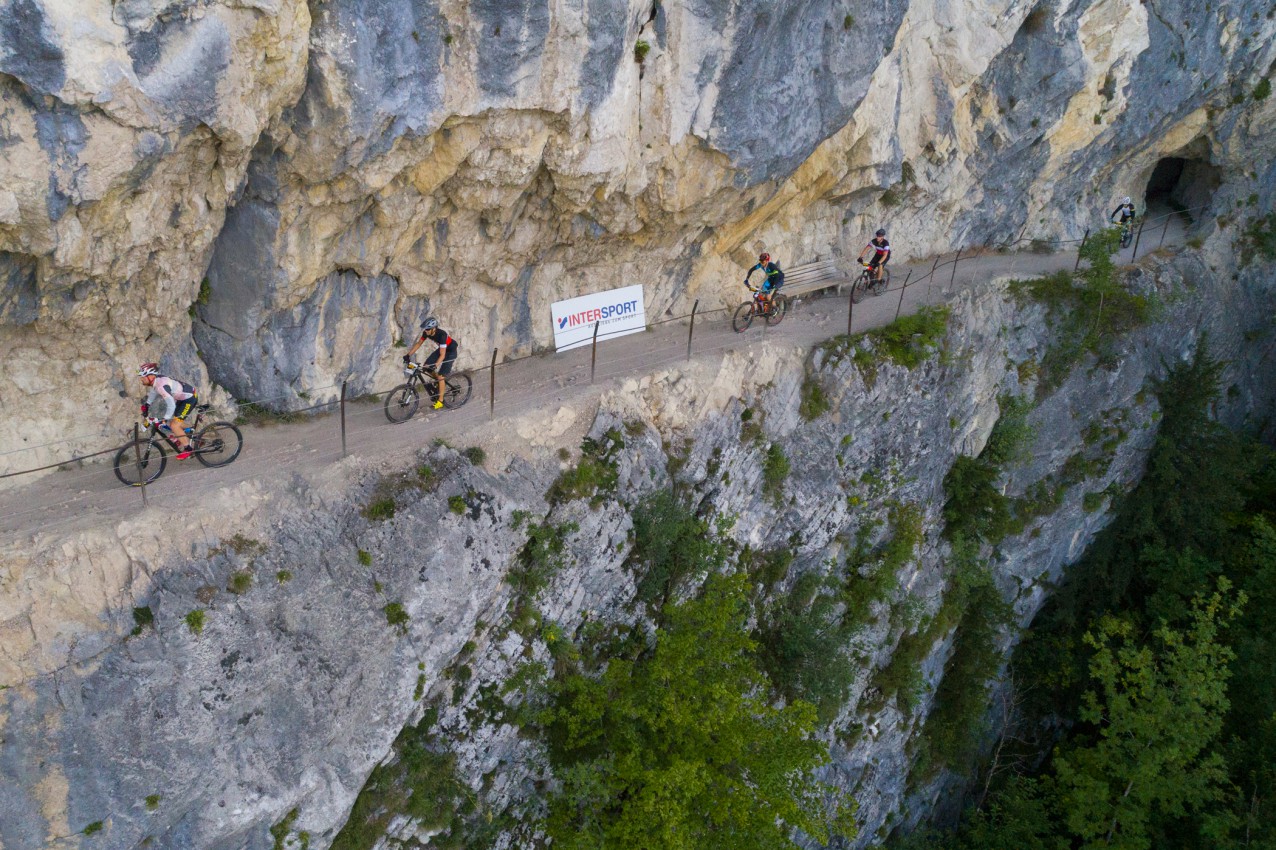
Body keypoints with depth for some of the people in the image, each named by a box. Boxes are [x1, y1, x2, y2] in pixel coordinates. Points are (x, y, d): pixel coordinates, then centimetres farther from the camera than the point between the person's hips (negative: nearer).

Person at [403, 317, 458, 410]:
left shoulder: (441, 334, -37)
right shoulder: (426, 332, -18)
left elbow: (442, 355, -38)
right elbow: (419, 343, -6)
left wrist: (435, 366, -50)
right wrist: (408, 355, -14)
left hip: (451, 351, -7)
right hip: (442, 348, 7)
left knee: (440, 376, -12)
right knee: (427, 365, -6)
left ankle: (440, 401, -2)